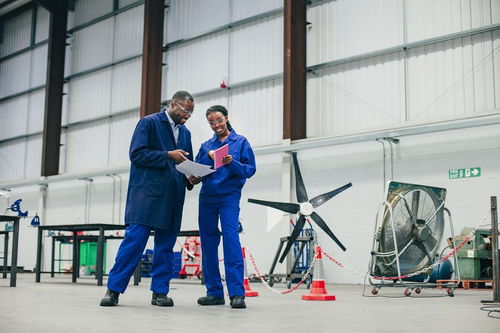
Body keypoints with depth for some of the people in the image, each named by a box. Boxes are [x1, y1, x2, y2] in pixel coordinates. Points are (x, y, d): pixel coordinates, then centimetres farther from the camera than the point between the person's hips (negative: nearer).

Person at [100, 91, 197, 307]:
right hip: (147, 193, -6)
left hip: (172, 197, 6)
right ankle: (114, 289, -3)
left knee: (166, 245, 5)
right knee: (135, 239, -10)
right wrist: (168, 155, -14)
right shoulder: (149, 123, 1)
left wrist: (190, 178, 2)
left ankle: (160, 292, 11)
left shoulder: (185, 133, 20)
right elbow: (137, 153, -9)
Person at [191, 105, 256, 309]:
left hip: (229, 195, -4)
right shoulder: (206, 146, 16)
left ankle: (237, 293, -17)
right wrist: (208, 158, -9)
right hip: (207, 197, 4)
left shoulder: (240, 142, 6)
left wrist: (232, 163, -17)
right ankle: (214, 292, 11)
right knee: (208, 242, 3)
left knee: (230, 237, -17)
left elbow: (250, 169, 0)